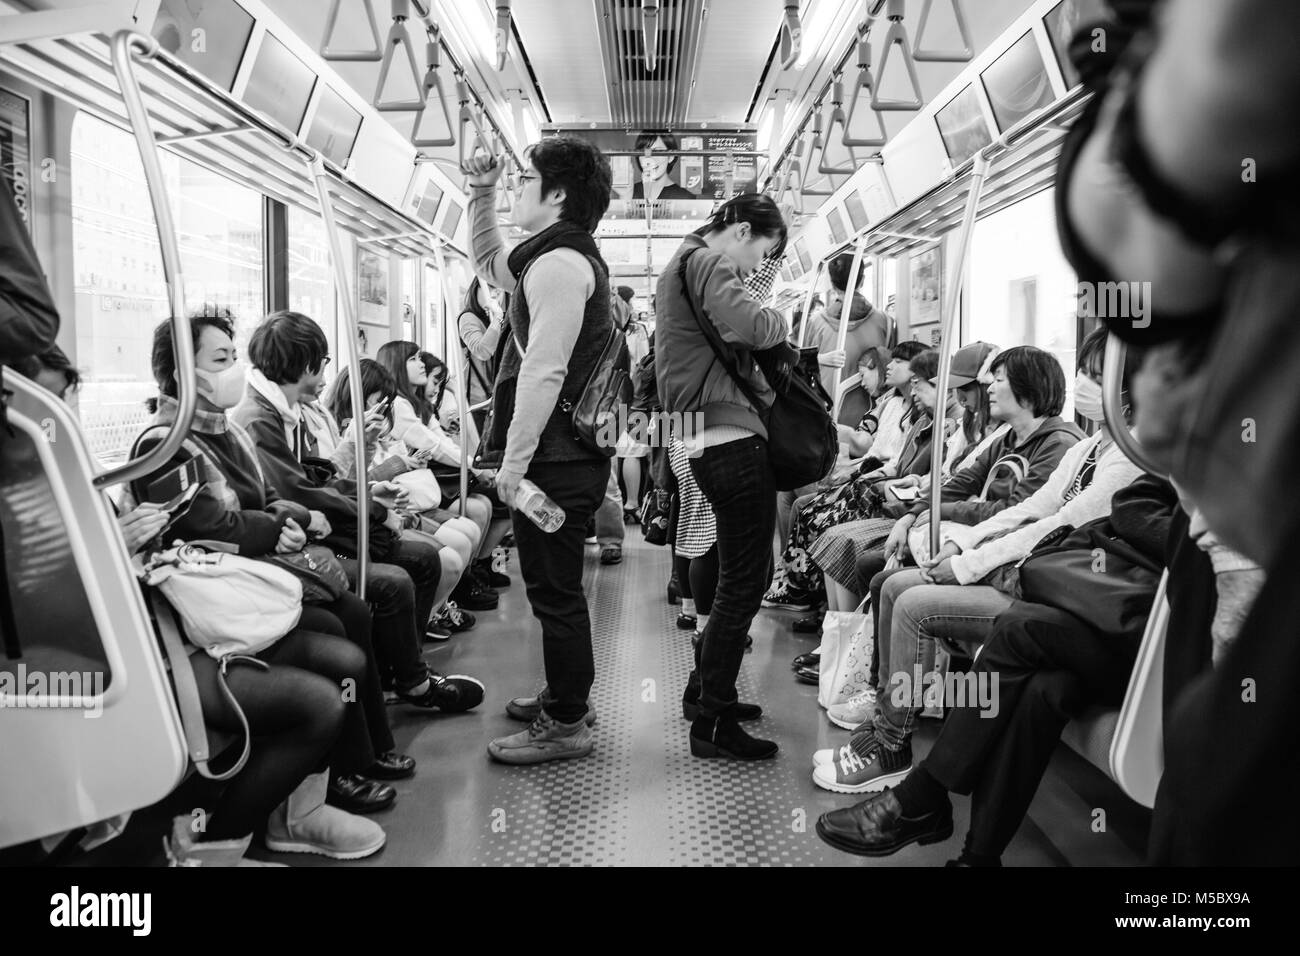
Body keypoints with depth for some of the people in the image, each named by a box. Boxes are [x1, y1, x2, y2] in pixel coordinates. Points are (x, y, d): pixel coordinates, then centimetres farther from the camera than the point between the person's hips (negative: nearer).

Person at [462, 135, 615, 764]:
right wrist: (480, 197, 22)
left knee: (553, 589, -2)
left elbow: (543, 371, -22)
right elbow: (489, 266, 34)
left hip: (556, 458, -11)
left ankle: (565, 725, 9)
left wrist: (515, 460, -21)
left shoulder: (559, 263, -15)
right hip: (568, 453, 11)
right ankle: (565, 695, 34)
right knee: (557, 586, 20)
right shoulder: (565, 256, 18)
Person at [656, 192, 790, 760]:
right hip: (733, 439, -11)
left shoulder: (681, 266, 27)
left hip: (709, 441, 11)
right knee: (743, 582, -6)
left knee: (733, 578, 19)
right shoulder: (708, 262, -6)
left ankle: (709, 690, 29)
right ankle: (713, 724, 0)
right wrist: (781, 321, -2)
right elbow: (747, 325, -24)